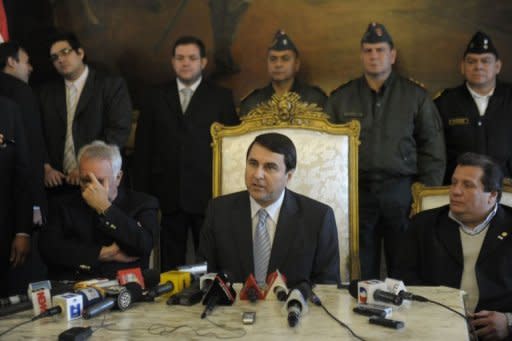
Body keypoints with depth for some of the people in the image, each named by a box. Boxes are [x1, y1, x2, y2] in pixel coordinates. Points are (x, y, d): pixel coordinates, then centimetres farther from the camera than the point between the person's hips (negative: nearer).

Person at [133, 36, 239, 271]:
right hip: (168, 195, 2)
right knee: (171, 263, 7)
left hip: (207, 193, -2)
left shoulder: (221, 97, 6)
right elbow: (143, 148, 9)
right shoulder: (156, 97, 11)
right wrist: (141, 194, 2)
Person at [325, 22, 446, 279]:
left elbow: (433, 150, 5)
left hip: (401, 190, -1)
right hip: (356, 190, 1)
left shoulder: (416, 96, 7)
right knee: (361, 272, 5)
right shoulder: (340, 98, 11)